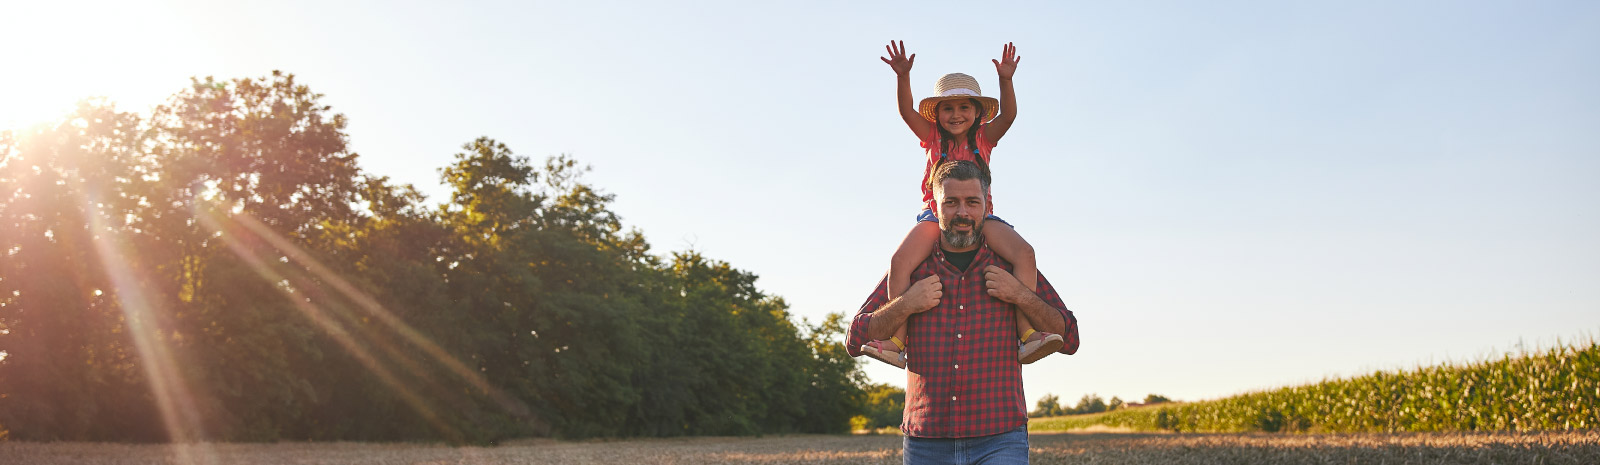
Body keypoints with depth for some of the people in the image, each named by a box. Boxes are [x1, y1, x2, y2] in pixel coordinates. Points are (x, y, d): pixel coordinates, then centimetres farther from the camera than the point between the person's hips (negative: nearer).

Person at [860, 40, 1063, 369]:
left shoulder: (984, 137, 8)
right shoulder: (933, 137, 8)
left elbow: (1008, 115, -10)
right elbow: (906, 110, -7)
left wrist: (1005, 80, -28)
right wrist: (902, 76, -24)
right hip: (936, 214, 0)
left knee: (1024, 253, -25)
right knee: (900, 261, -27)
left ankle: (1026, 333, -25)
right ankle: (898, 340, -23)